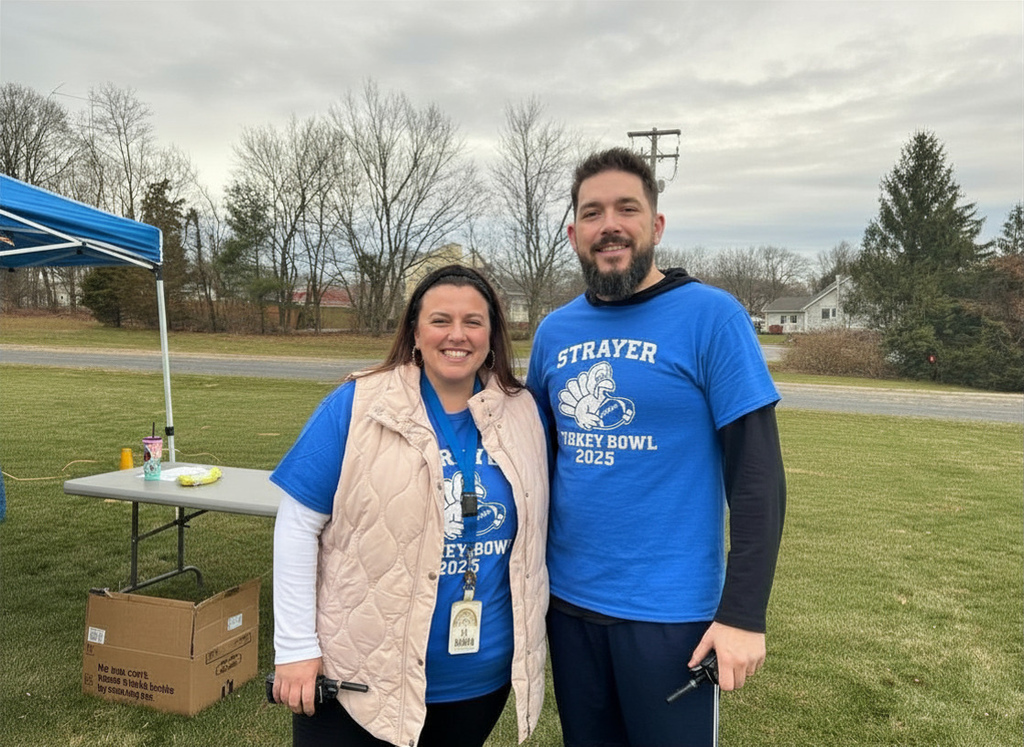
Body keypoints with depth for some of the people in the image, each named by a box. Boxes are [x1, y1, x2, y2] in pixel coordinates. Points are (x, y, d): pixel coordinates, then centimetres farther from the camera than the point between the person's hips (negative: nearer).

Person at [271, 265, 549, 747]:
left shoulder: (523, 414, -1)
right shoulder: (356, 406, -12)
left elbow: (533, 529, 9)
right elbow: (298, 526, -10)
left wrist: (531, 636, 10)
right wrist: (295, 647, -10)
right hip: (360, 674, -3)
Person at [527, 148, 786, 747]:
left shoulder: (710, 316, -12)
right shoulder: (555, 331, 2)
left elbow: (757, 475, -13)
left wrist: (744, 612, -16)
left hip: (670, 610, -4)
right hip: (568, 601, 5)